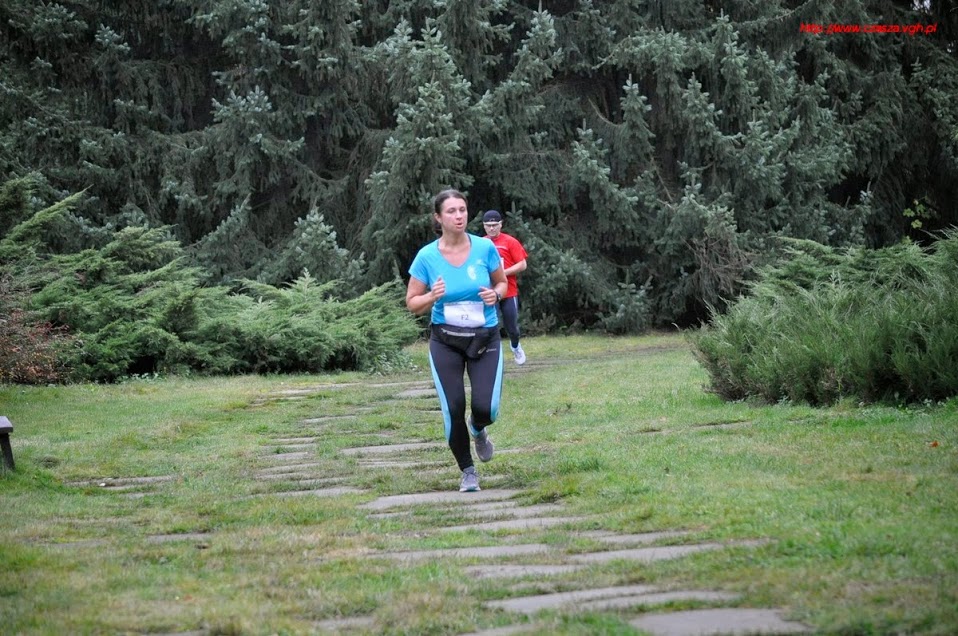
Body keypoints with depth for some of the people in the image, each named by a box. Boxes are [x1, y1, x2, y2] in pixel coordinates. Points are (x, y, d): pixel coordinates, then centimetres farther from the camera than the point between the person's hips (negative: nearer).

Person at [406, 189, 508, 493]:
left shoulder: (485, 248, -9)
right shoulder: (427, 257, -10)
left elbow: (502, 282, 8)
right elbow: (412, 303, -1)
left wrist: (495, 294, -15)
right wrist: (433, 296, -22)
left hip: (485, 338, 0)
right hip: (445, 341, 0)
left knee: (487, 408, -13)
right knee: (453, 410, -6)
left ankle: (478, 430, 28)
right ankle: (468, 471, 18)